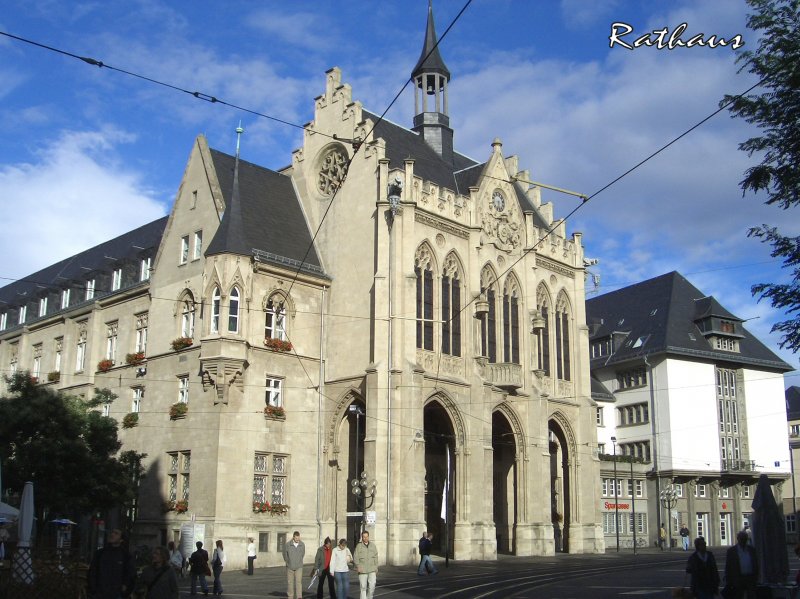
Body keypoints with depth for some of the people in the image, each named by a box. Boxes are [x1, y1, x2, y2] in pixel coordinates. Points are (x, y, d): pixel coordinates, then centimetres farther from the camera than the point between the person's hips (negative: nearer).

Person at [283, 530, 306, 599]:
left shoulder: (302, 544, -6)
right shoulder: (287, 544, -12)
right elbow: (285, 554, 4)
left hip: (299, 567, 0)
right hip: (290, 567, 0)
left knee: (299, 581, -9)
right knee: (290, 582, 7)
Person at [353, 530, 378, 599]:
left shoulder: (373, 545, 6)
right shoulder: (359, 546, -3)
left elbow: (375, 558, 10)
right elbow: (355, 558, -4)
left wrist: (376, 569, 8)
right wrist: (358, 566, -19)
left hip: (372, 570, 2)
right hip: (362, 571, -2)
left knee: (372, 586, -8)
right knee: (363, 588, 1)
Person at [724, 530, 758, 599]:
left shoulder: (751, 549, 9)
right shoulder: (731, 551, 0)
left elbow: (755, 564, 14)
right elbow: (728, 568, 0)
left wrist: (756, 576, 5)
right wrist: (728, 583, -4)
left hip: (751, 578, 2)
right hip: (738, 580, -2)